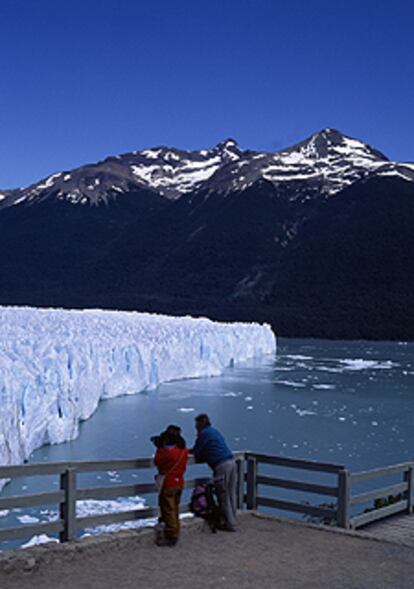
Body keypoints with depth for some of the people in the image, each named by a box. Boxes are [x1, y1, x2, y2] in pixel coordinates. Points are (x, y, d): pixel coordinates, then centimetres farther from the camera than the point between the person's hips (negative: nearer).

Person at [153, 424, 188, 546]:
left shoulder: (168, 451, -22)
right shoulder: (184, 450, 3)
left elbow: (157, 462, -10)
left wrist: (159, 447, -2)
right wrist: (162, 446, 10)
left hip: (168, 484, -9)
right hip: (179, 482, 9)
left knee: (168, 511, -1)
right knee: (175, 510, 19)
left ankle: (170, 537, 2)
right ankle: (175, 534, 28)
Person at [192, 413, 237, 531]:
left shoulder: (204, 433, -2)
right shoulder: (215, 431, 24)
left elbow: (196, 452, 4)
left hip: (221, 466, -8)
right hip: (231, 461, 8)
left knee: (223, 496, -1)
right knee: (231, 494, 12)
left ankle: (230, 524, 1)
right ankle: (232, 520, 18)